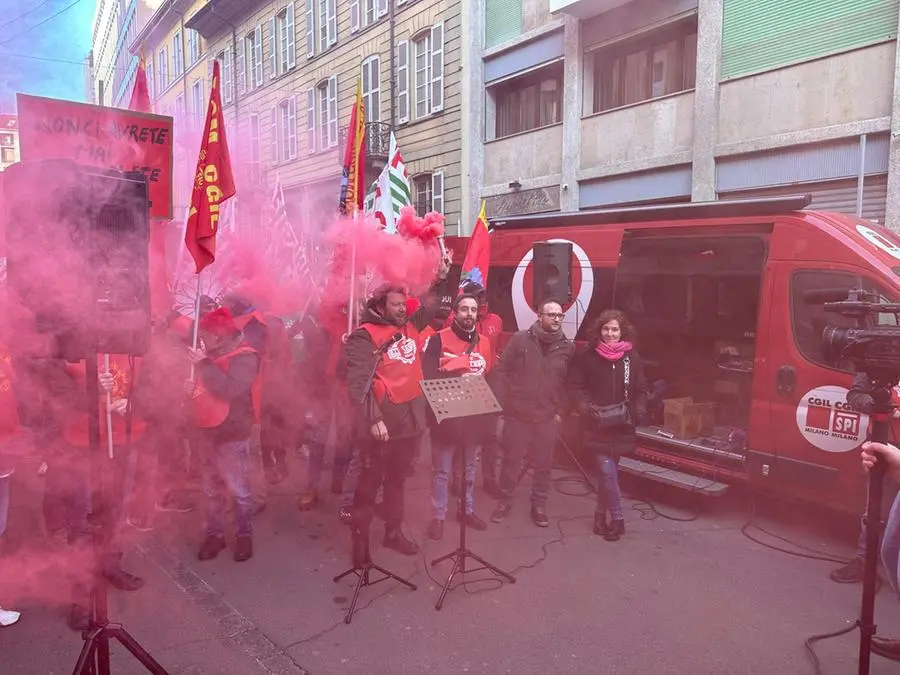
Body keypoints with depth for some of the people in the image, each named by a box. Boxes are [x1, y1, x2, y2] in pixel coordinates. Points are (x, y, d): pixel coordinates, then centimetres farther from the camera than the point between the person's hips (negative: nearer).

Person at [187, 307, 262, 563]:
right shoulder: (212, 354, 10)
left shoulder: (245, 357, -13)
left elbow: (229, 390, -28)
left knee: (238, 489, 2)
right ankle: (214, 534, 26)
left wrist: (204, 364, -25)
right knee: (210, 489, 14)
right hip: (207, 430, 8)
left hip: (232, 434, -7)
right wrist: (193, 388, 2)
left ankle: (244, 535, 16)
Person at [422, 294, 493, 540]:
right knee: (442, 470, 4)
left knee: (469, 467, 17)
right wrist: (457, 380, -21)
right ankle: (438, 516, 16)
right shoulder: (439, 340, -8)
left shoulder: (485, 343, 8)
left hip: (474, 416, 5)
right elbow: (428, 376, -15)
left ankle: (467, 510, 32)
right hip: (445, 416, -5)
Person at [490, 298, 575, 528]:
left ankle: (539, 505, 28)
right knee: (511, 460, 9)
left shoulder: (568, 347, 1)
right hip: (517, 414, -1)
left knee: (544, 463, 11)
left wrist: (561, 410, 0)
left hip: (548, 418, 2)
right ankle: (505, 501, 27)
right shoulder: (520, 339, -4)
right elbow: (502, 371, -2)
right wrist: (502, 403, -6)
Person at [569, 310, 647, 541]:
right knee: (606, 471, -7)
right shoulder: (587, 356, -3)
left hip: (621, 426, 3)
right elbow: (577, 387, 0)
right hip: (597, 425, -2)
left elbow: (640, 390, 9)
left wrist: (639, 411, -8)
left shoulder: (632, 358, 3)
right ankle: (617, 518, 8)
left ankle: (601, 514, 28)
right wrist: (586, 408, -16)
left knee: (608, 471, 12)